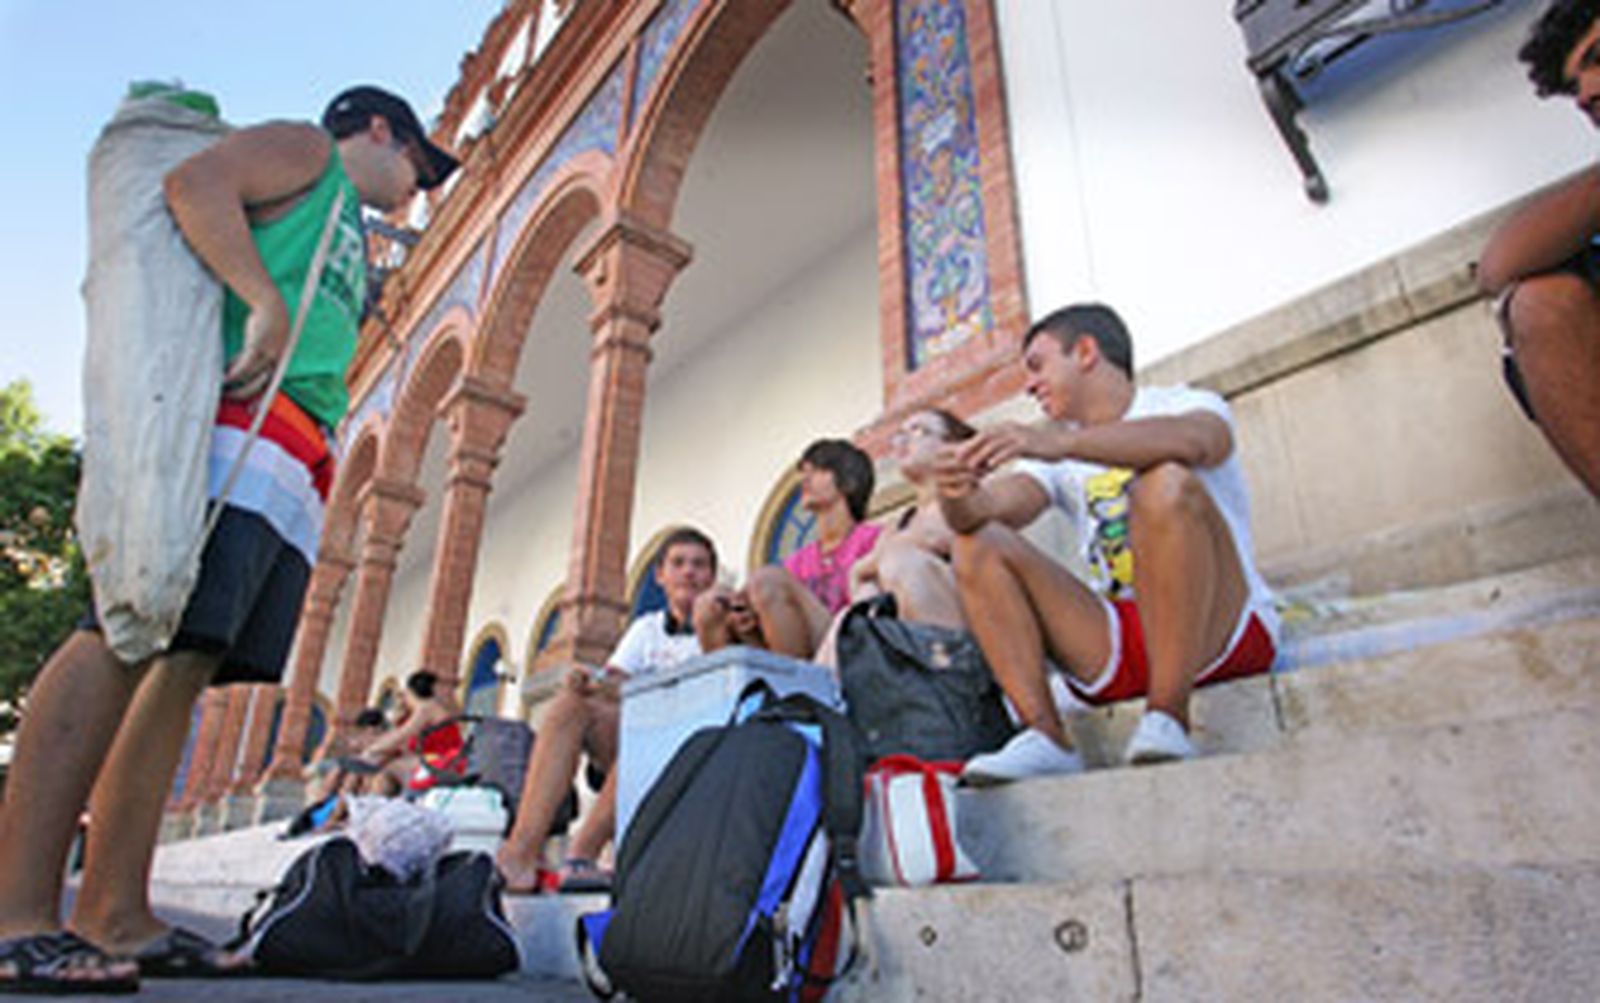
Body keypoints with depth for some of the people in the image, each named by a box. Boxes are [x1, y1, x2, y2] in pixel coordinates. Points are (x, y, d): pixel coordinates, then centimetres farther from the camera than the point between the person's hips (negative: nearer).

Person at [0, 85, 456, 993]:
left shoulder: (352, 243, 36)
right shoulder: (305, 150, 13)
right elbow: (194, 181, -6)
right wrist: (266, 304, -14)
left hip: (289, 474, 9)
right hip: (238, 427, -9)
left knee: (186, 662, 1)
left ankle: (115, 916, 2)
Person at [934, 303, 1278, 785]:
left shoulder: (1186, 404, 3)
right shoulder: (1051, 454, 16)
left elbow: (1194, 440, -25)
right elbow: (999, 503, -5)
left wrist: (1060, 442, -38)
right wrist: (960, 496, -29)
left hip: (1224, 630, -4)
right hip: (1115, 651, 5)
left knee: (1168, 480, -28)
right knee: (979, 544, -9)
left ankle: (1169, 717, -28)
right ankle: (1045, 736, -21)